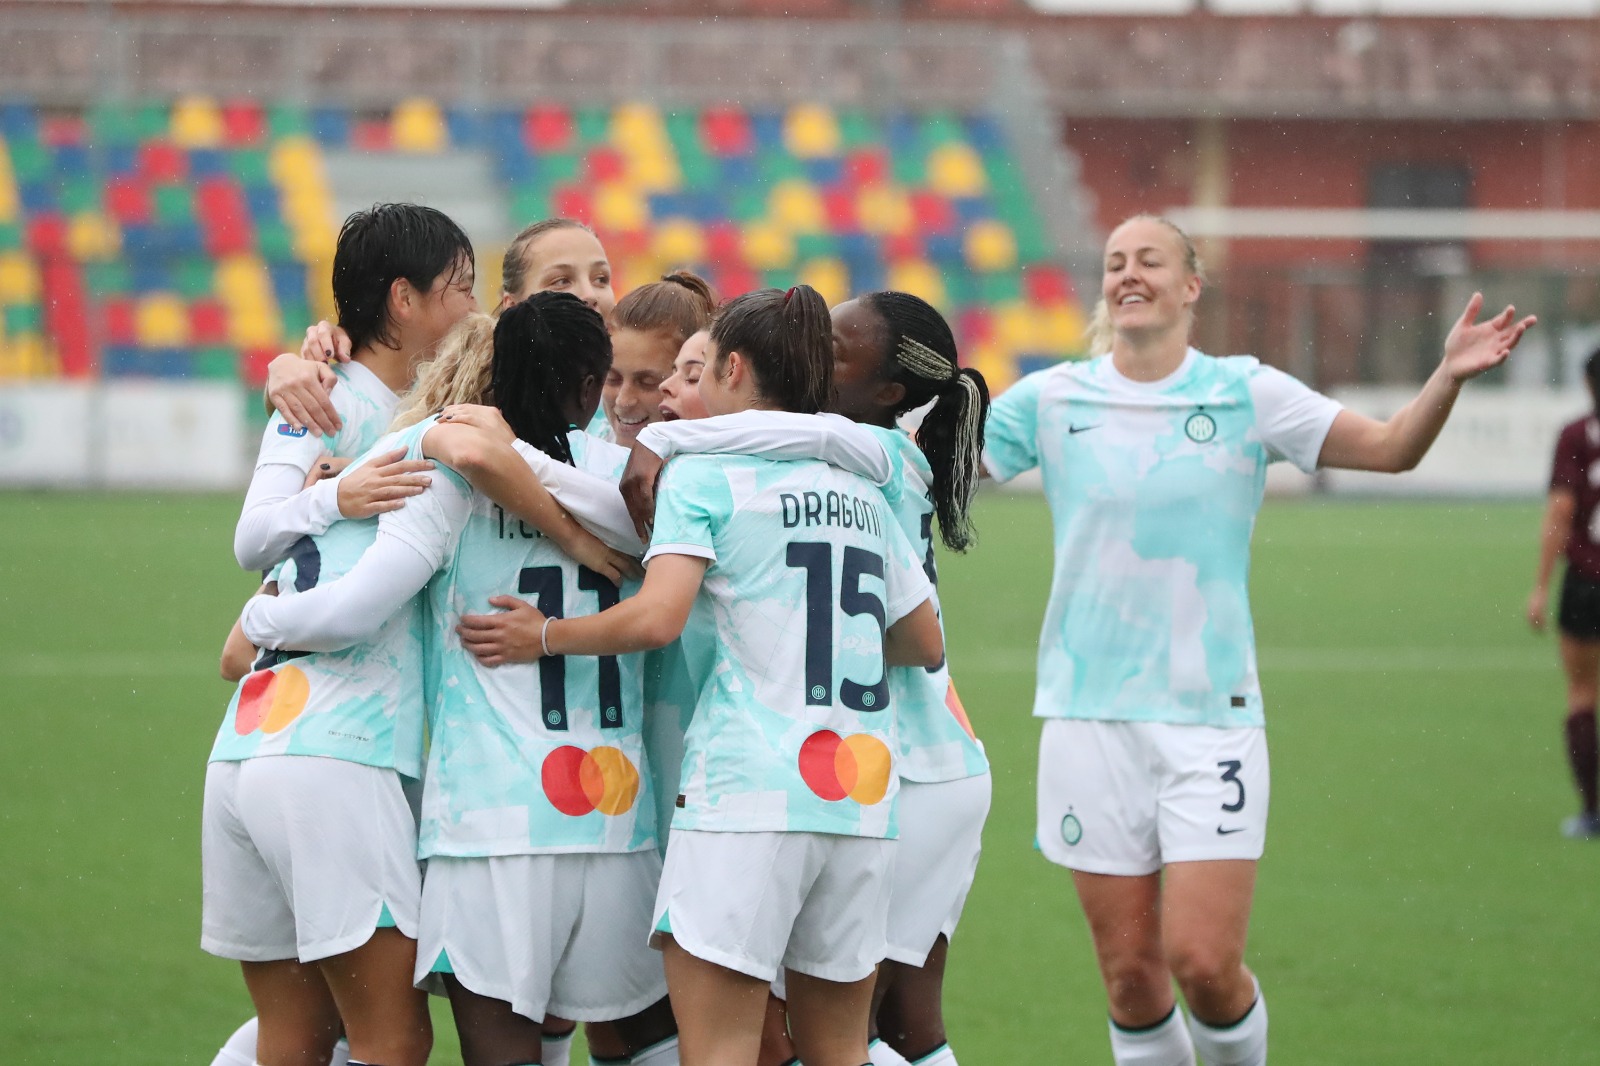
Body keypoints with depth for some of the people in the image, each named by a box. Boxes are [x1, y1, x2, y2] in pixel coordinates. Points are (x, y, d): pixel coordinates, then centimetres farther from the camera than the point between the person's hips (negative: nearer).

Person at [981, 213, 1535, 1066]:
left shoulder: (1246, 394, 2)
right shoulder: (1053, 400, 4)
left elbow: (1389, 447, 3)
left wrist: (1449, 375, -14)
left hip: (1210, 715, -1)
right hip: (1090, 711, 1)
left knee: (1205, 963, -11)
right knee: (1130, 975, 1)